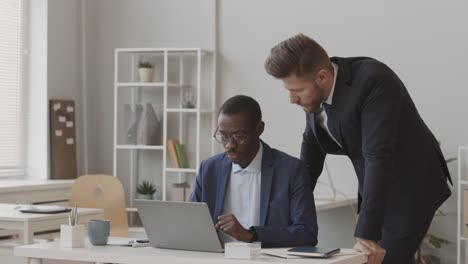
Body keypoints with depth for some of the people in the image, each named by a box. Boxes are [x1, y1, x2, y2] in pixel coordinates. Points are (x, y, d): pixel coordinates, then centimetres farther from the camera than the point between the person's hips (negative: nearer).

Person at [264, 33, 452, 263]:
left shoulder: (373, 80, -29)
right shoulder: (315, 92, -6)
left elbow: (378, 157, -34)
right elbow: (312, 150, 7)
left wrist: (365, 235, -37)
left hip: (411, 189, -8)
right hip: (376, 189, 8)